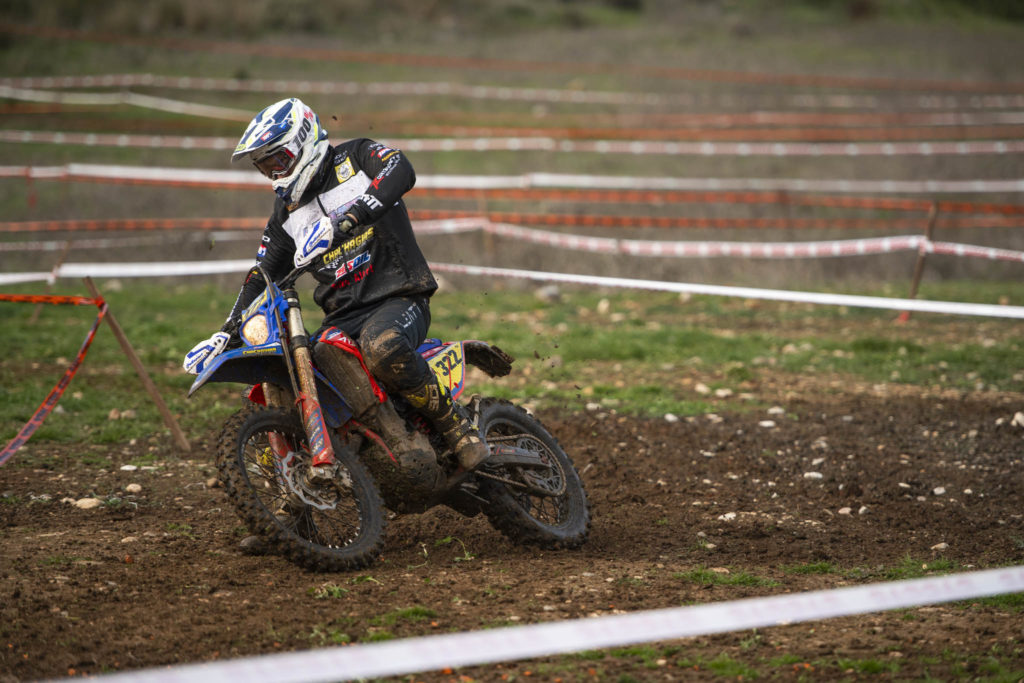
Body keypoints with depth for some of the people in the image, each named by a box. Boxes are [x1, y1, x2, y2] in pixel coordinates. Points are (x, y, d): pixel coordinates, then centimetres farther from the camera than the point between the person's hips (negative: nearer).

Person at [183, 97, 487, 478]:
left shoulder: (357, 158, 2)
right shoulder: (286, 215, 20)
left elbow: (401, 173, -20)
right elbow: (262, 275, 26)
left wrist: (340, 221, -31)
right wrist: (226, 334, 14)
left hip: (399, 295, -5)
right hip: (344, 313, 5)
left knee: (381, 345, -39)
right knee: (328, 351, -32)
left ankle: (457, 428, -20)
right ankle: (407, 450, -37)